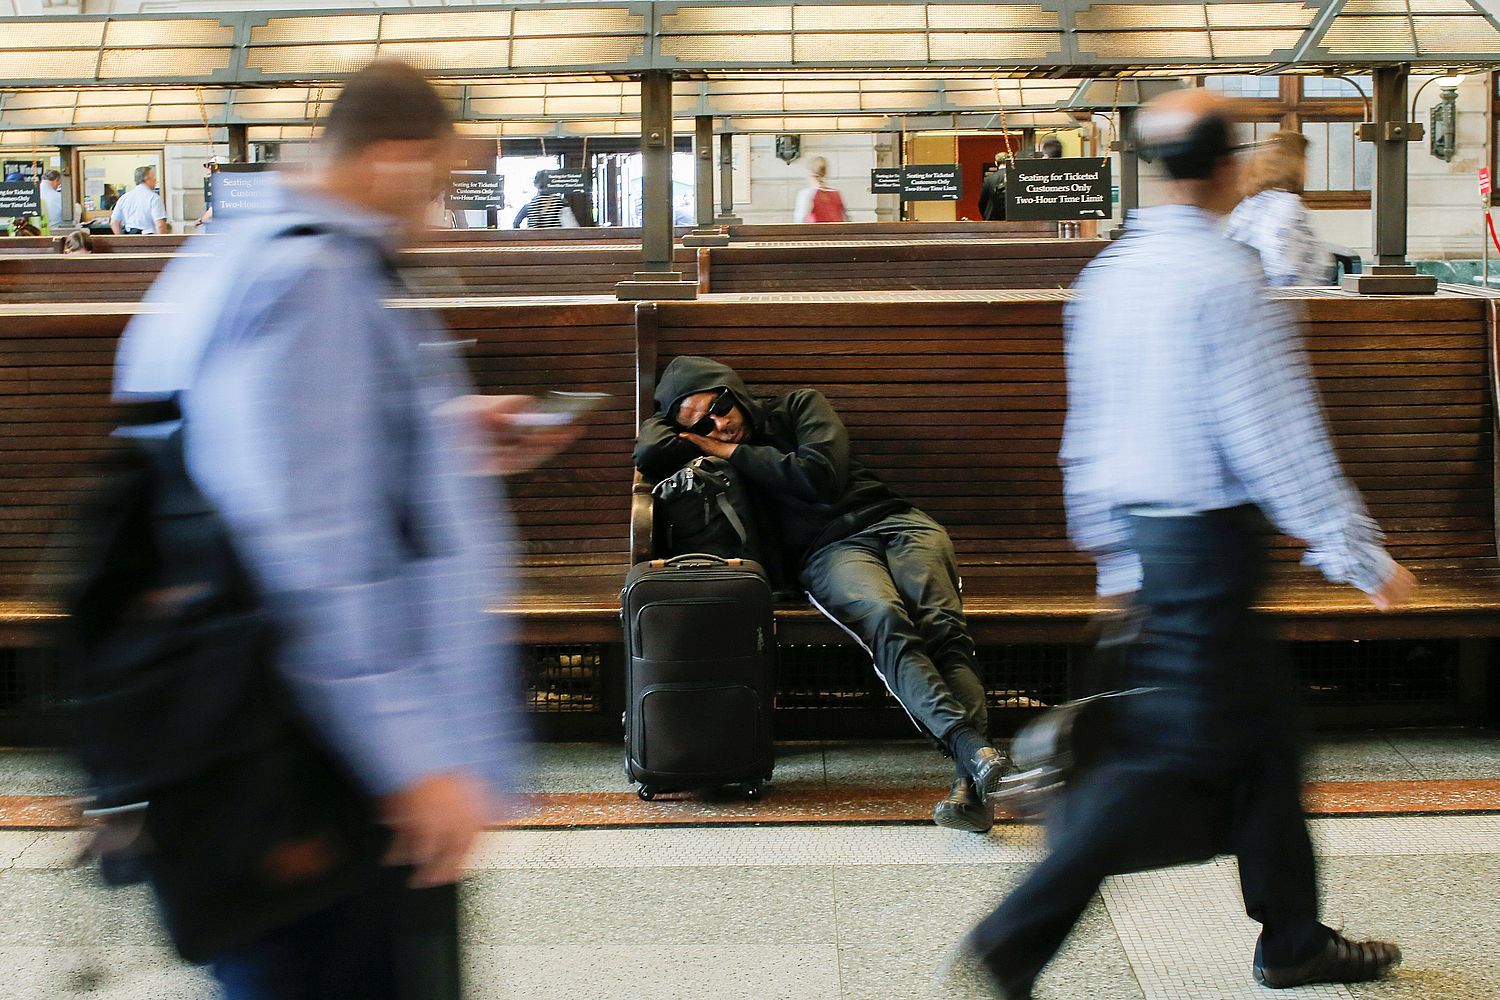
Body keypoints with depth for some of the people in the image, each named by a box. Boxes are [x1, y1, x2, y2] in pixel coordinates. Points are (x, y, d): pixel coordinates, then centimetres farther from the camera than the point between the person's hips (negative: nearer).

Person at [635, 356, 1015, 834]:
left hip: (892, 520, 1)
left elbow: (822, 477, -1)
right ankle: (974, 748, -53)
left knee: (942, 626, -27)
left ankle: (971, 782, -45)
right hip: (828, 550, -1)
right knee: (886, 621, -34)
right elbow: (649, 454, -2)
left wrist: (735, 453, 6)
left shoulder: (800, 406, 15)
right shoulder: (709, 457, 17)